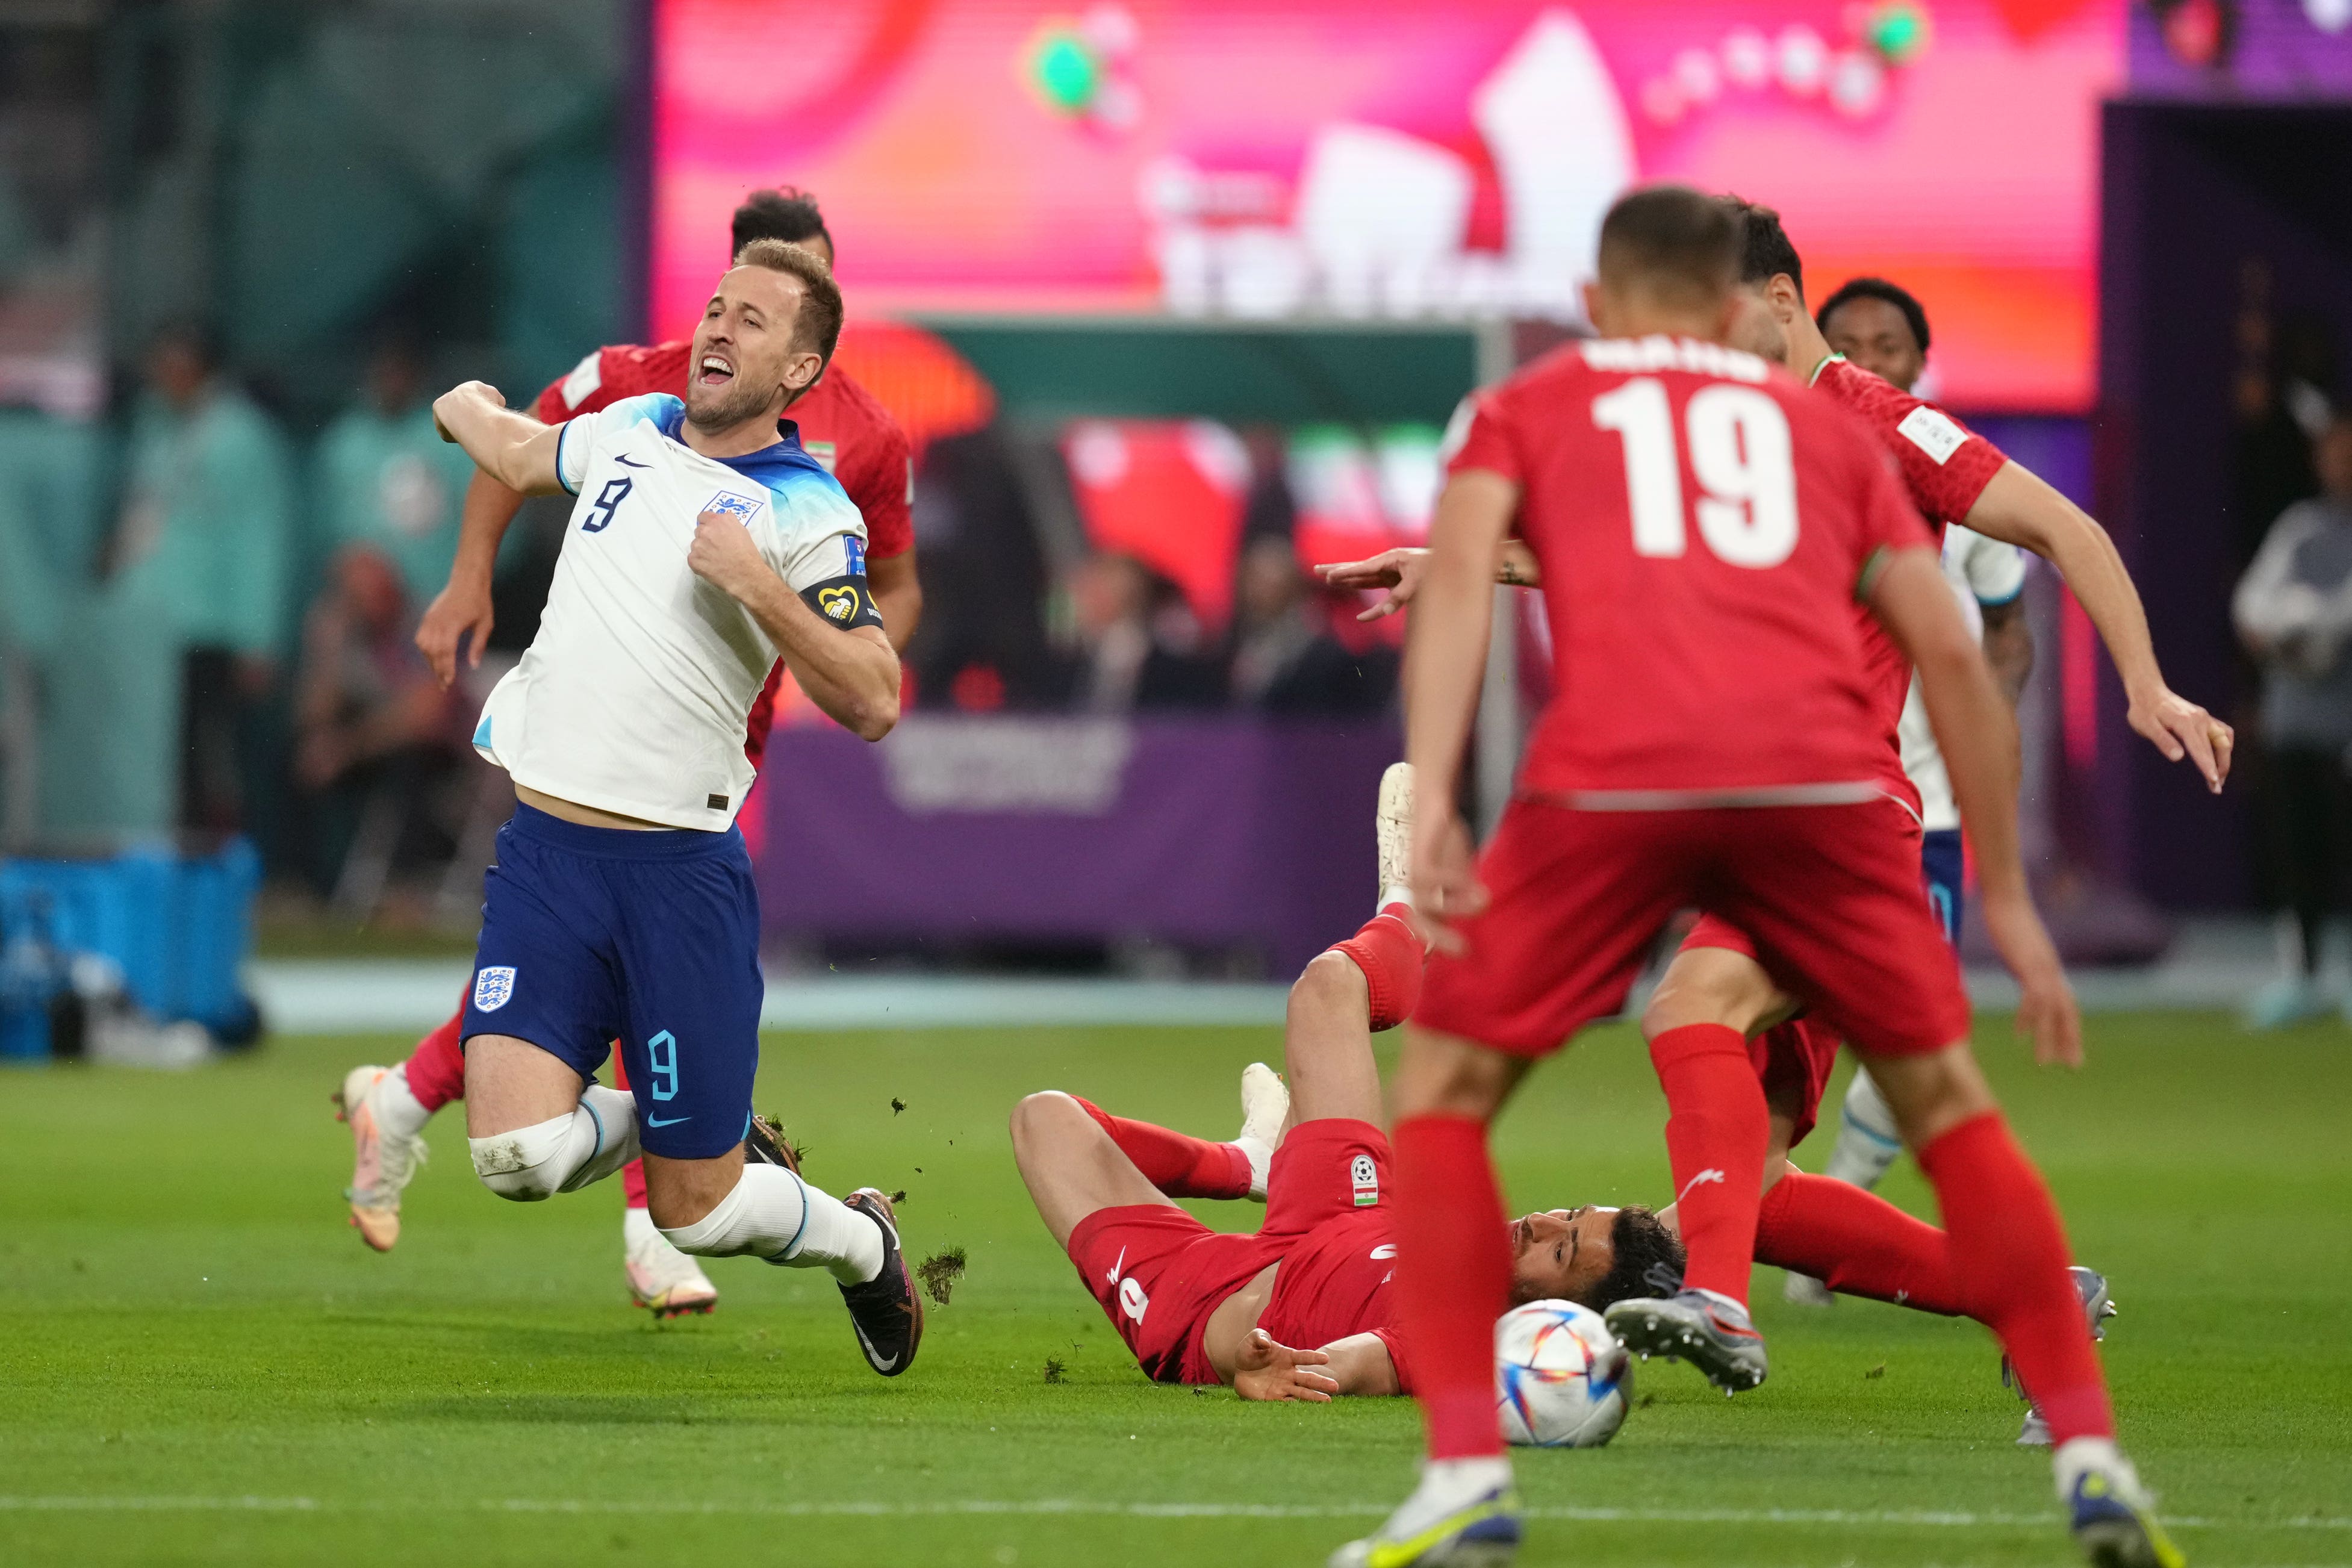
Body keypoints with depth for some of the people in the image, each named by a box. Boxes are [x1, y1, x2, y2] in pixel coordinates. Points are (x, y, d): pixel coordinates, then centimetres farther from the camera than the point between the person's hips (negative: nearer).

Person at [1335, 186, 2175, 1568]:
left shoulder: (1526, 410, 27)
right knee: (1949, 1103, 19)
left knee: (1442, 1092, 15)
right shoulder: (1824, 427, 32)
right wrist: (2009, 899, 30)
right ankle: (2094, 1457, 12)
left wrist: (1431, 803, -5)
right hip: (1821, 773, 2)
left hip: (1614, 778, -2)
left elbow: (1460, 571, 6)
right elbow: (1951, 655, 25)